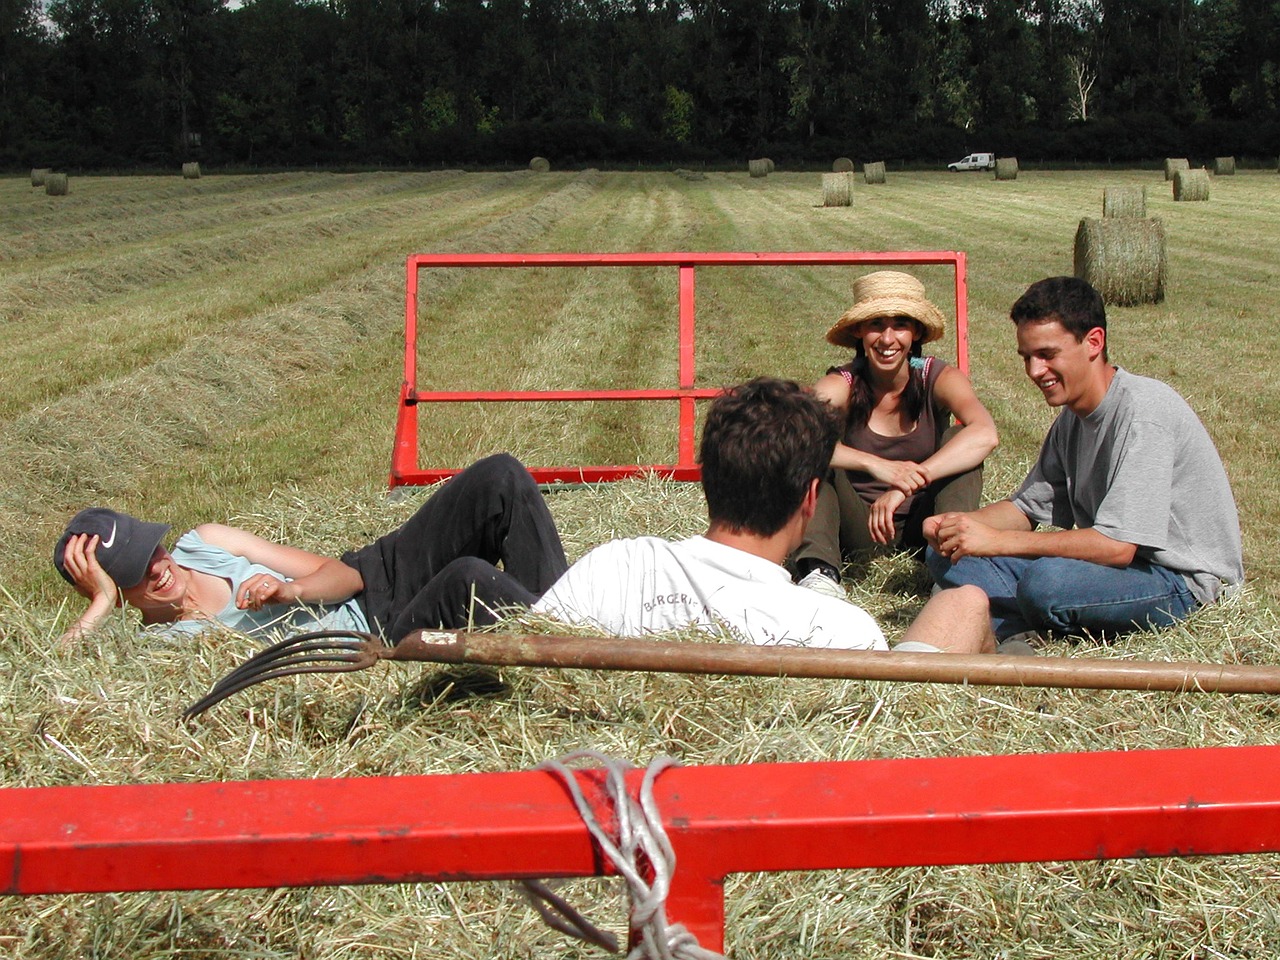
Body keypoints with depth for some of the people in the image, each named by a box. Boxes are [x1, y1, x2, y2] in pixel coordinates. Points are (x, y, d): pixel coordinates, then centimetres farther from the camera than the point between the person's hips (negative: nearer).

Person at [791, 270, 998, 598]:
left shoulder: (938, 378, -13)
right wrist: (877, 466, -49)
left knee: (958, 438, -22)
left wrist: (905, 487, -44)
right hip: (858, 527, 0)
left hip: (921, 524, 1)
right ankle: (818, 570, -38)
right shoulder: (843, 384, -15)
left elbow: (985, 433, -34)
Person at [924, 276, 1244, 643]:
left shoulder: (1143, 410, -21)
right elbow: (1028, 507, 13)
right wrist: (959, 523, -8)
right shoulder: (1072, 417, 7)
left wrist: (996, 540, -25)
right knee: (946, 554, -1)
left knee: (1048, 580, -39)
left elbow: (1116, 545, -26)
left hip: (1186, 580, -9)